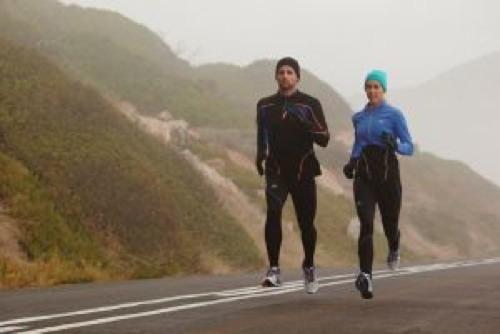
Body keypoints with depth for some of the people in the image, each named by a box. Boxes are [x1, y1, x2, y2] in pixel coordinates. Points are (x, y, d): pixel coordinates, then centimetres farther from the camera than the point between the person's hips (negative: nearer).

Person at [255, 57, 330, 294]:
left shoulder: (310, 104, 0)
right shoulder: (265, 105, 9)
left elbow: (324, 140, -5)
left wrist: (308, 126, -23)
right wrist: (260, 154, 9)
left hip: (303, 170, -1)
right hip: (276, 170, 1)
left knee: (306, 223, 5)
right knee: (273, 212, -23)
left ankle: (309, 267, 32)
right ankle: (273, 269, -21)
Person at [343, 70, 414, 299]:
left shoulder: (394, 115, -2)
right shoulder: (358, 117, 11)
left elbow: (409, 148, -3)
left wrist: (395, 145, -25)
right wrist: (351, 162, 8)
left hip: (388, 173, -2)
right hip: (364, 175, 2)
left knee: (390, 224, 10)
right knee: (366, 224, -16)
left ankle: (394, 249, 48)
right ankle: (365, 276, -21)